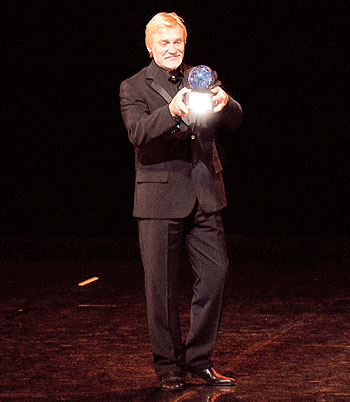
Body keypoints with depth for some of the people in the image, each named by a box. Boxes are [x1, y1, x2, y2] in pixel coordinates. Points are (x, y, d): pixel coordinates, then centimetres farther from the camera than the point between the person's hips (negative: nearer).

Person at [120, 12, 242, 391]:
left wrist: (225, 103, -24)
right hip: (160, 196, -4)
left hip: (204, 195, 4)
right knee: (162, 285, 2)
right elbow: (138, 132, -17)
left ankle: (198, 359, 16)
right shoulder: (134, 88, 0)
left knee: (215, 272, 2)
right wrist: (172, 111, -36)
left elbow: (234, 121, 1)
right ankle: (168, 366, 14)